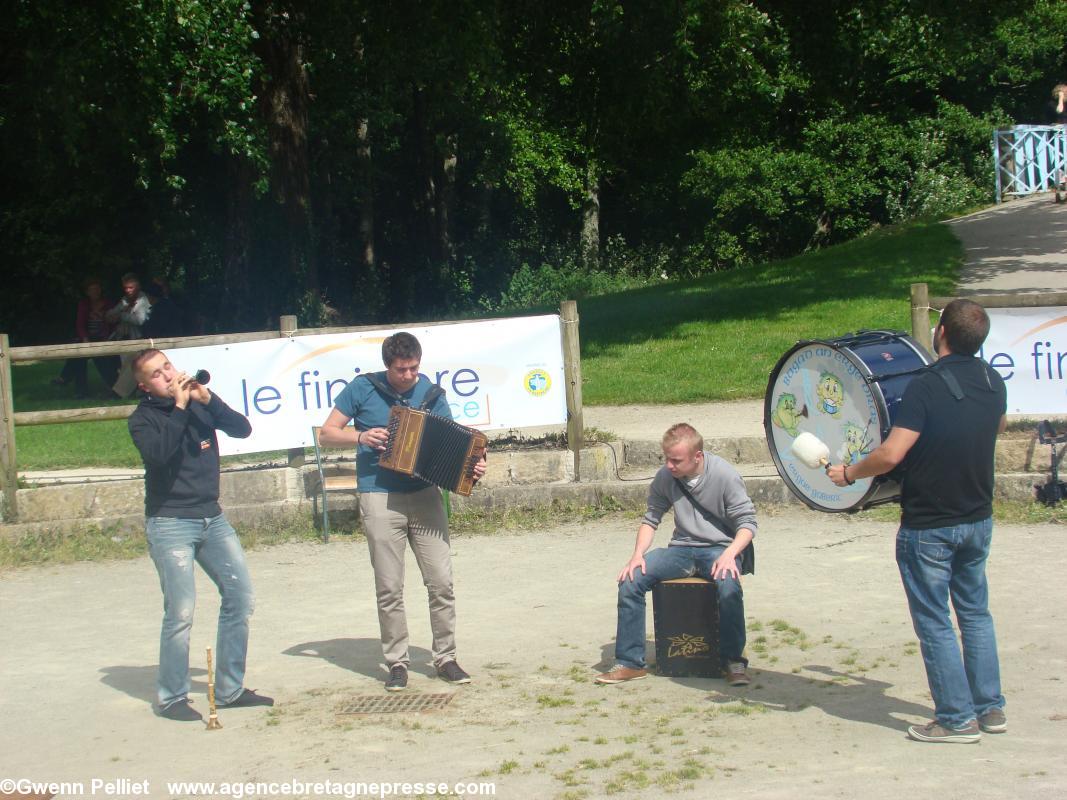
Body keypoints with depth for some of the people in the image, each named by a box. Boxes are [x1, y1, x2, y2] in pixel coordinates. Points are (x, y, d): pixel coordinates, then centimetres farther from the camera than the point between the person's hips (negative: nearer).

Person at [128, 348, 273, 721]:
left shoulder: (199, 400, 9)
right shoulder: (143, 417, -4)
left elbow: (242, 429, -2)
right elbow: (159, 453, -24)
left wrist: (208, 399, -14)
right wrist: (180, 407, -20)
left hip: (212, 518, 6)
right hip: (170, 523, -6)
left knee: (240, 596, 4)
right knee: (181, 612, -10)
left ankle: (230, 690, 15)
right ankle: (172, 697, 3)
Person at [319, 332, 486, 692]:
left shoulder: (432, 394, 6)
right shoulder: (363, 389, 0)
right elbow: (327, 433, 5)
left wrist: (470, 467, -14)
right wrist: (361, 437, -13)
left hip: (424, 496, 2)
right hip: (380, 500, -2)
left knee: (441, 581, -1)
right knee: (389, 588, 1)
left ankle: (446, 658, 10)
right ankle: (397, 663, 12)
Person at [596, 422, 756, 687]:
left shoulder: (725, 476, -12)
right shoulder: (665, 477, -1)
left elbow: (747, 522, -9)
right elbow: (651, 518, 9)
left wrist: (729, 554, -27)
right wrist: (638, 554, -8)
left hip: (718, 548, -4)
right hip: (681, 549, 4)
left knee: (728, 585, -37)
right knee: (631, 579, -19)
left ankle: (734, 661, -18)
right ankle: (630, 663, -9)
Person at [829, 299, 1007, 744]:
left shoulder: (927, 388, -22)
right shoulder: (993, 383, 1)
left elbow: (890, 454, -28)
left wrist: (849, 473, -11)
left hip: (928, 528, -7)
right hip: (978, 520, 7)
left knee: (934, 624, 4)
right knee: (975, 614, 19)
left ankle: (957, 719, 7)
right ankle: (990, 708, 23)